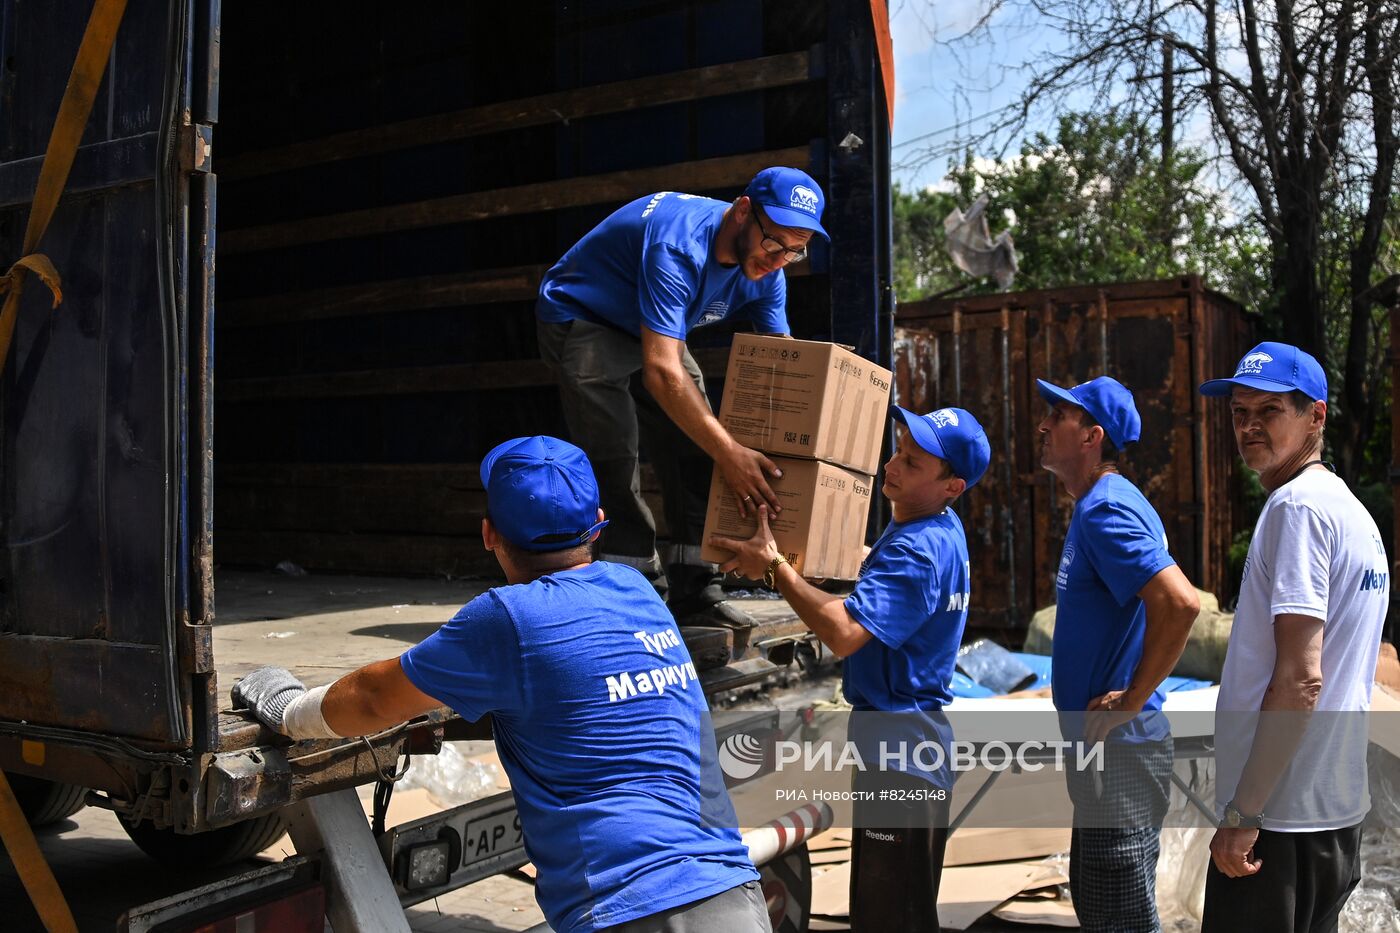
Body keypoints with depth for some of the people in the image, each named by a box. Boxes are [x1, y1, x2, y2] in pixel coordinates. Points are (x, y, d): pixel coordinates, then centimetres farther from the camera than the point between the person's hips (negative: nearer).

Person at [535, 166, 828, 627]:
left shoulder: (763, 269, -13)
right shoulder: (678, 247, -38)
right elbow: (661, 371, -45)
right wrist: (730, 452, -49)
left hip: (653, 331, 7)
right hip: (579, 318, -7)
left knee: (693, 449, -3)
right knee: (616, 456, -18)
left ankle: (694, 590, 1)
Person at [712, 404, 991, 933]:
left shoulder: (918, 551, -24)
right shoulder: (939, 530, 7)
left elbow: (843, 633, -33)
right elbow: (880, 572, 25)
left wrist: (773, 566, -24)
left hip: (900, 753, -10)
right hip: (902, 741, 10)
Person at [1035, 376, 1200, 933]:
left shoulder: (1106, 510, -20)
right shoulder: (1099, 505, 12)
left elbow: (1180, 604, -33)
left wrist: (1132, 699, -23)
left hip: (1119, 749, -10)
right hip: (1104, 746, 10)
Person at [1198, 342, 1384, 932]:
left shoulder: (1298, 506, -16)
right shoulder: (1354, 511, 14)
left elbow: (1301, 677, -23)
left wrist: (1244, 812, -19)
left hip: (1281, 816, -10)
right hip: (1339, 806, 10)